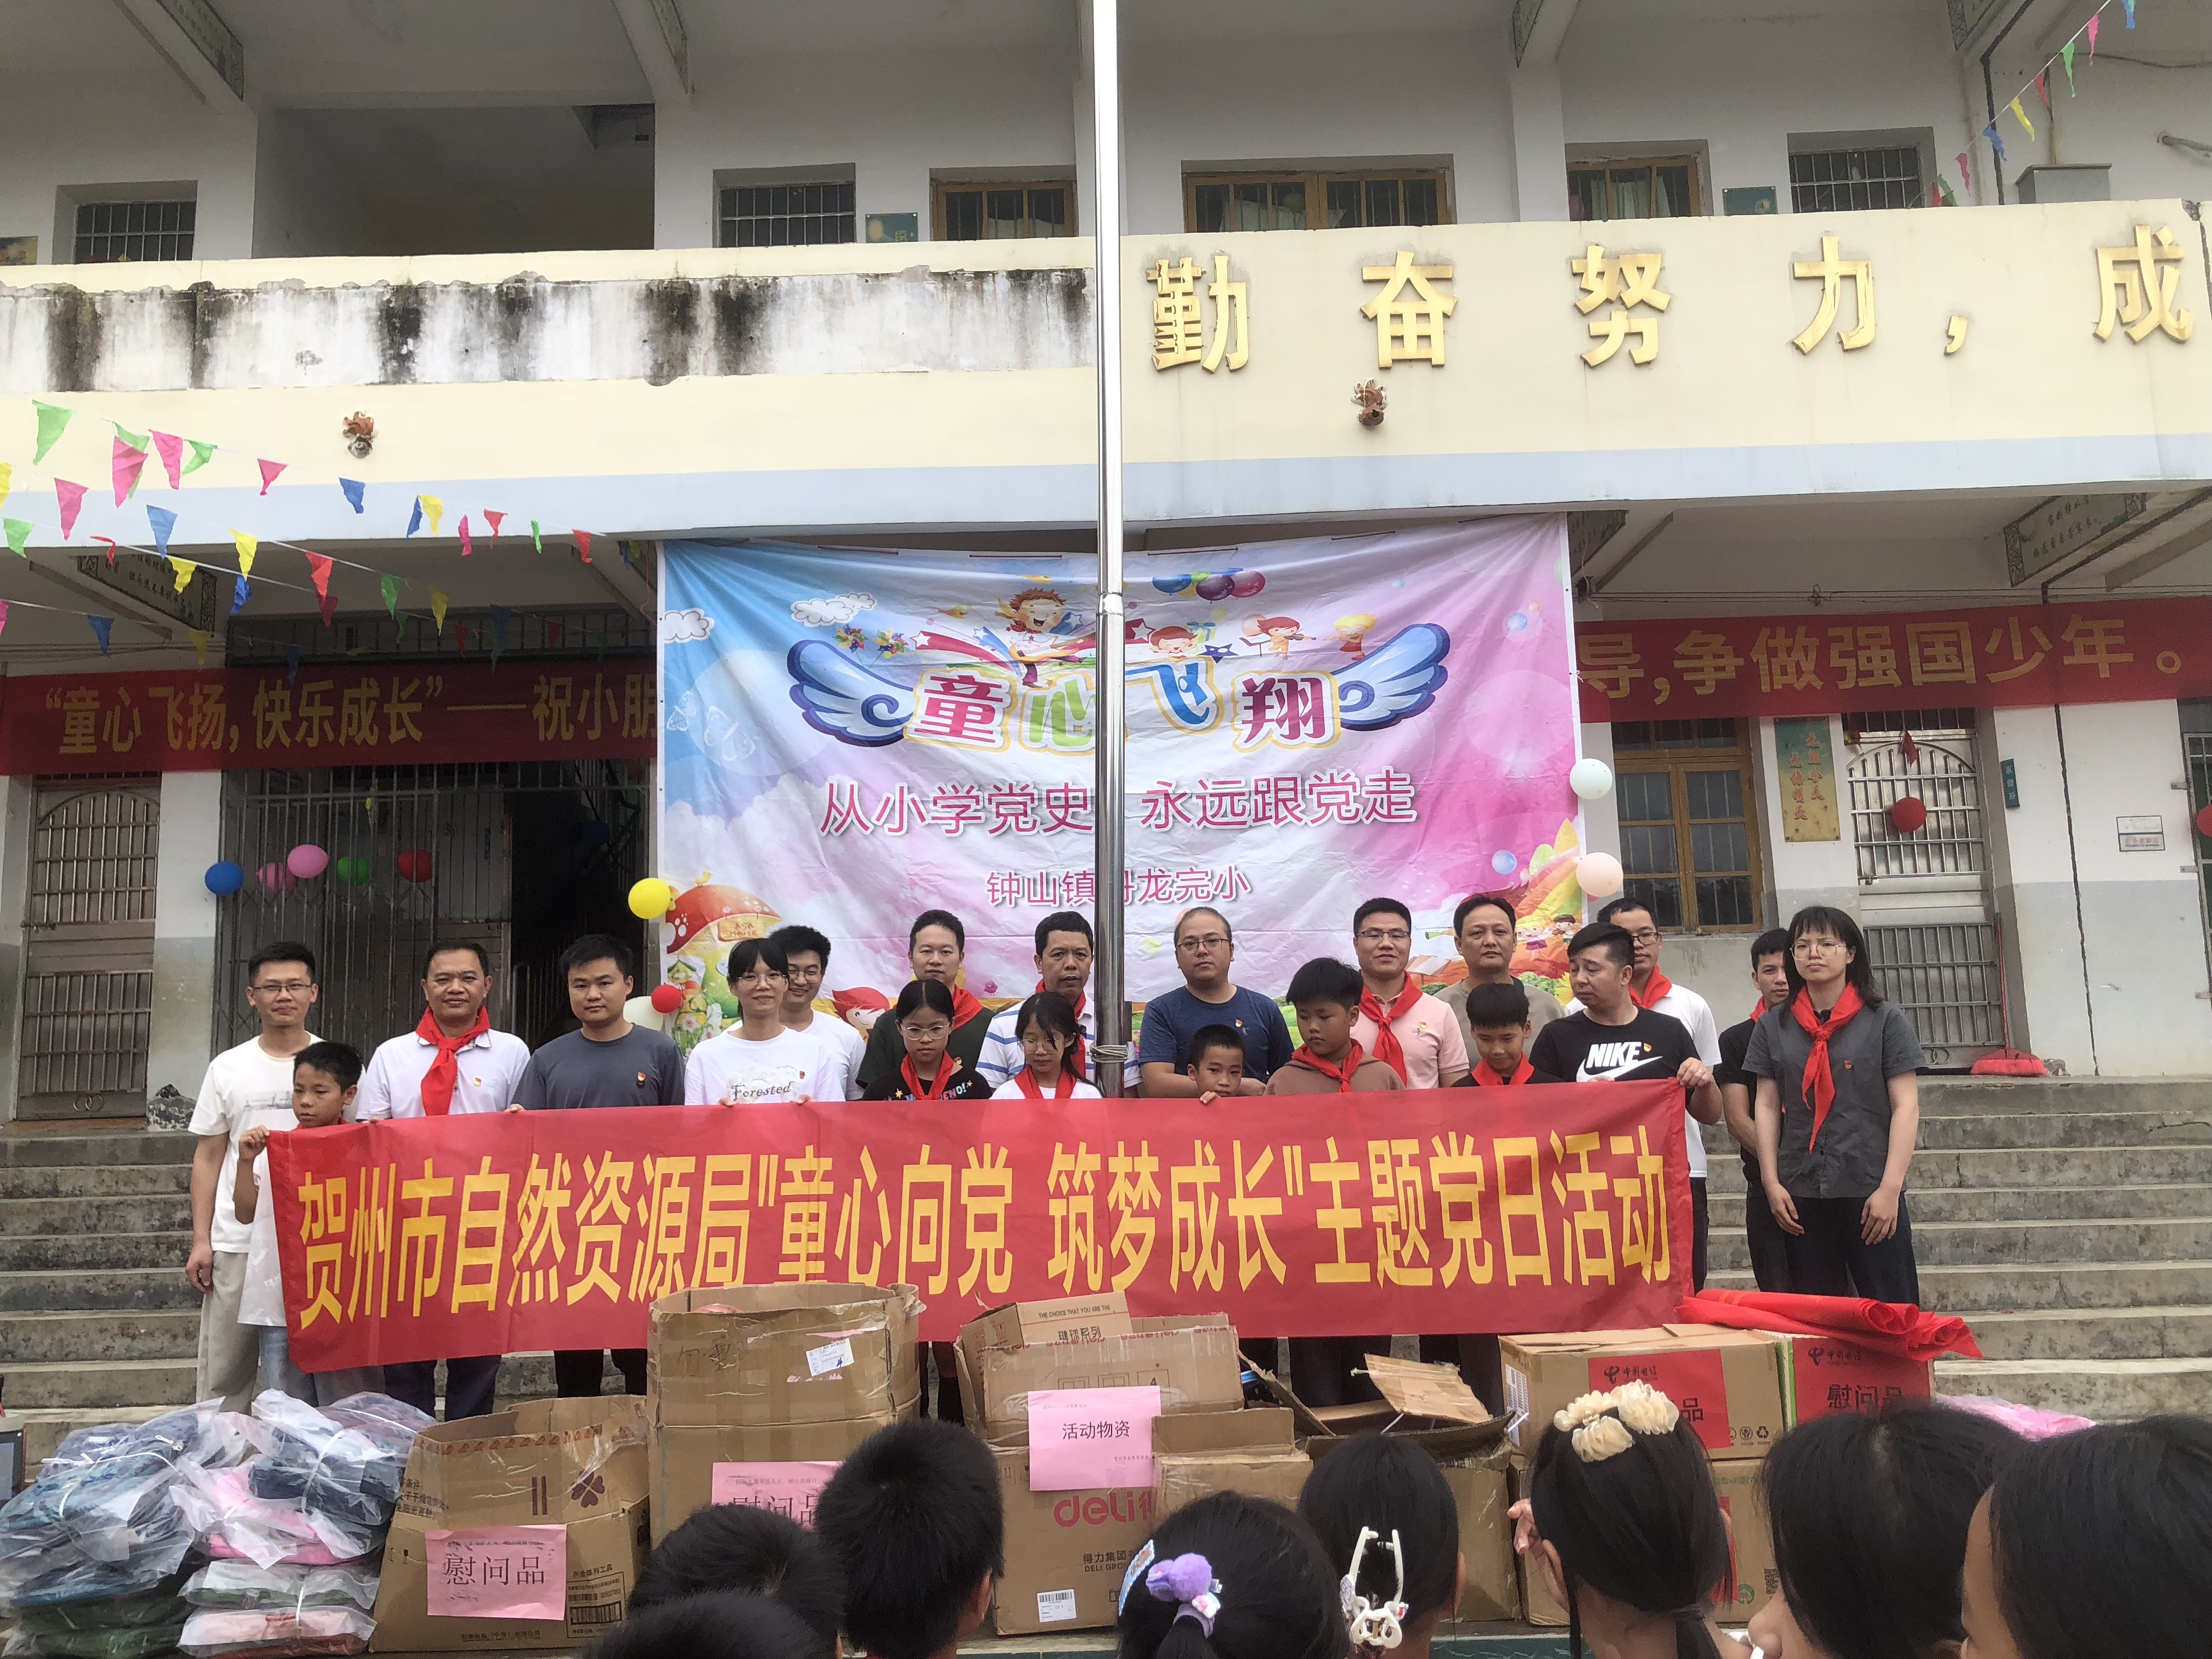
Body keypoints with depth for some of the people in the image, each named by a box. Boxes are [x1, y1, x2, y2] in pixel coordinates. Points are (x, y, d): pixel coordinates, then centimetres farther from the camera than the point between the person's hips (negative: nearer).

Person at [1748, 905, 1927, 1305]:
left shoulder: (1885, 1020, 0)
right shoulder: (1773, 1026, 7)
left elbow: (1906, 1107, -4)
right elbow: (1767, 1106, 8)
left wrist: (1890, 1187, -11)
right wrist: (1772, 1182, 1)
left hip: (1871, 1191, -2)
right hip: (1802, 1194, 3)